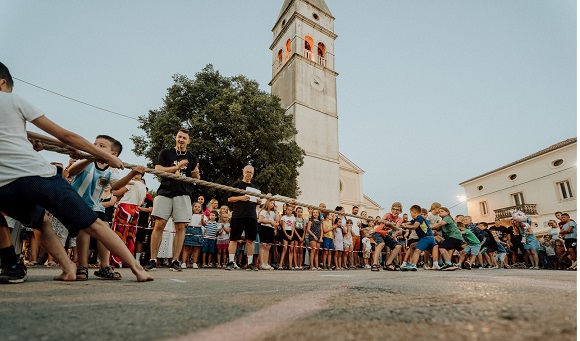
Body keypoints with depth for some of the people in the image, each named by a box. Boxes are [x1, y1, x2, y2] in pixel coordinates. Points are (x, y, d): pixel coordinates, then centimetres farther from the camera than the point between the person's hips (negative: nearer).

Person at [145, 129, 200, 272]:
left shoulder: (192, 158, 16)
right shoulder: (165, 153, 12)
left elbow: (197, 179, 15)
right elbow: (158, 170, 0)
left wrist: (196, 173, -9)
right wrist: (177, 167, -10)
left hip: (183, 194, 1)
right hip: (165, 192, -1)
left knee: (180, 227, -4)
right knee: (159, 225, -6)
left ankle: (175, 260, 3)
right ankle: (153, 260, 1)